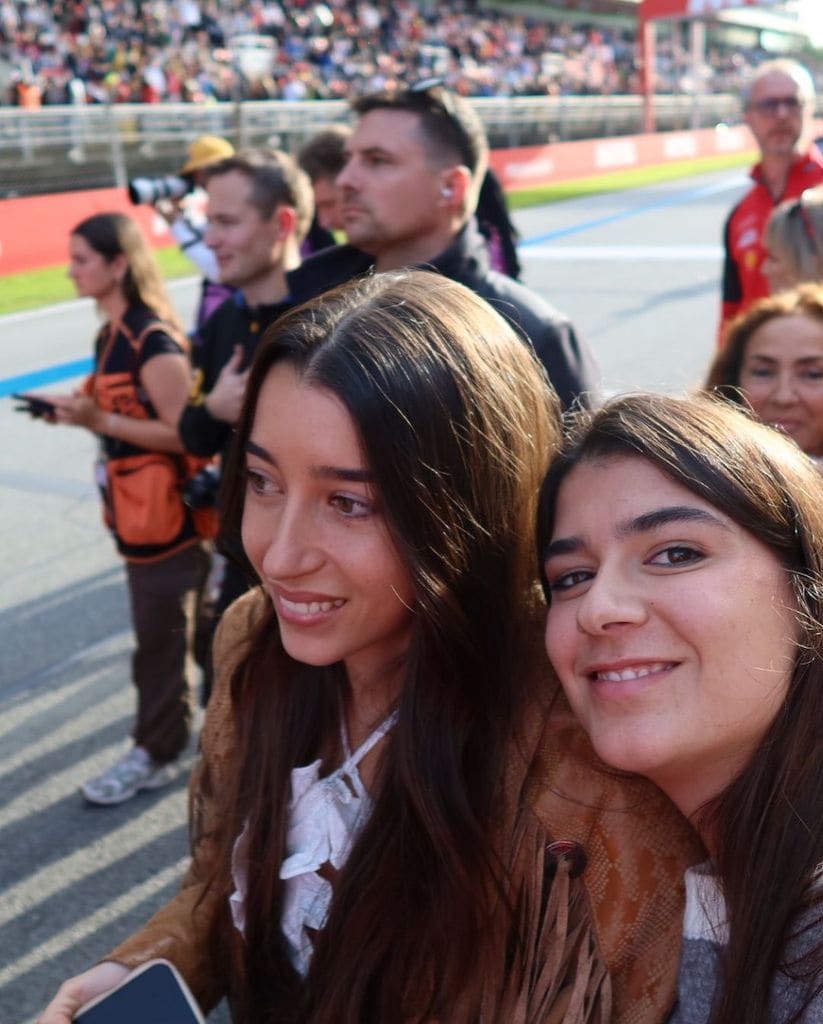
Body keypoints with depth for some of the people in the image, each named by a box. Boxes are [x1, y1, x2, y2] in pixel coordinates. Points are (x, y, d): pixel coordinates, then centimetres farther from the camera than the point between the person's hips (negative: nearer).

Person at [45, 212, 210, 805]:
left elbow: (181, 433, -22)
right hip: (136, 511, 9)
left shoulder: (152, 341, -20)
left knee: (161, 636, 3)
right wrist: (79, 411, 0)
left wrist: (100, 422, -26)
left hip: (164, 511, -9)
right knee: (167, 628, 19)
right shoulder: (112, 335, 9)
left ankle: (155, 755, 15)